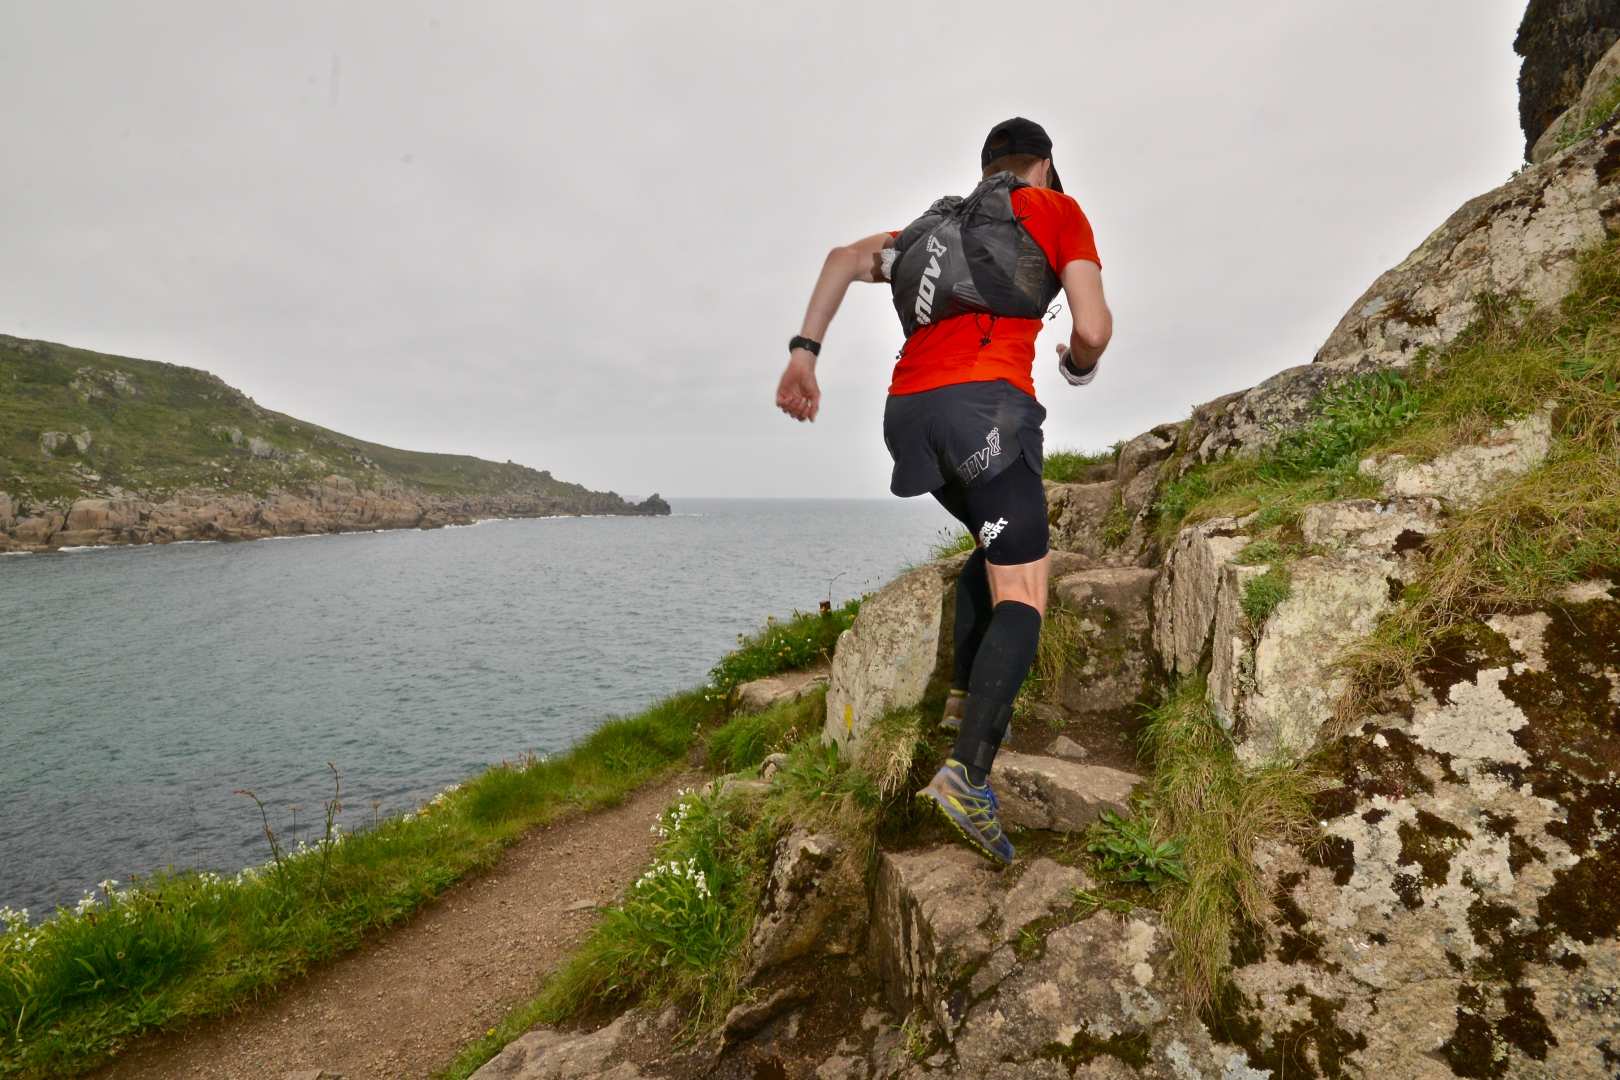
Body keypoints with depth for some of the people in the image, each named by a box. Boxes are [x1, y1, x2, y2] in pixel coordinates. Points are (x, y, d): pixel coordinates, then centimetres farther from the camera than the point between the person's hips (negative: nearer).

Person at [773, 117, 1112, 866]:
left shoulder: (939, 223, 32)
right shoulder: (1059, 212, 17)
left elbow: (847, 258, 16)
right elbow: (1094, 330, 4)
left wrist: (804, 351, 6)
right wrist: (1079, 365, 27)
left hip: (909, 410, 6)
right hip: (983, 403, -6)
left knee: (1002, 544, 28)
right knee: (1022, 597, -6)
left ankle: (966, 694, 22)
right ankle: (968, 774, -22)